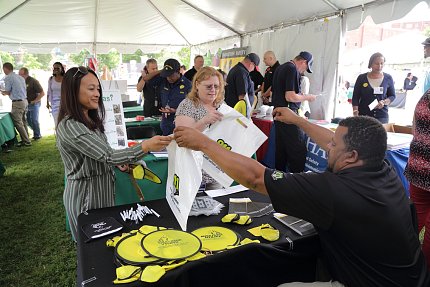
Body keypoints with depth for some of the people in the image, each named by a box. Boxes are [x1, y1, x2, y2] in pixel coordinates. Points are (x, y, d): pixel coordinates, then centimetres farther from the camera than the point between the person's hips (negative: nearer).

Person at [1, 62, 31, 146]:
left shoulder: (8, 78, -9)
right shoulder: (20, 77, 13)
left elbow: (8, 92, -7)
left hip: (17, 102, -8)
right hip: (25, 101, 8)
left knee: (18, 123, -3)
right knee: (23, 122, 14)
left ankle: (27, 142, -2)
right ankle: (25, 140, 19)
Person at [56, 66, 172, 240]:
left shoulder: (89, 119, 6)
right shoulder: (70, 126, -25)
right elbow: (107, 156, -31)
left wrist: (119, 162, 2)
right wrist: (146, 146, -43)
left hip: (101, 190, 9)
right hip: (86, 195, -8)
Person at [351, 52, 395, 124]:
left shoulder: (388, 78, 6)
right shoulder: (361, 78, 2)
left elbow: (392, 96, 13)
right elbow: (355, 97, 2)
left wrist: (384, 102, -9)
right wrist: (355, 114, -11)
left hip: (382, 116, 1)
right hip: (363, 115, -1)